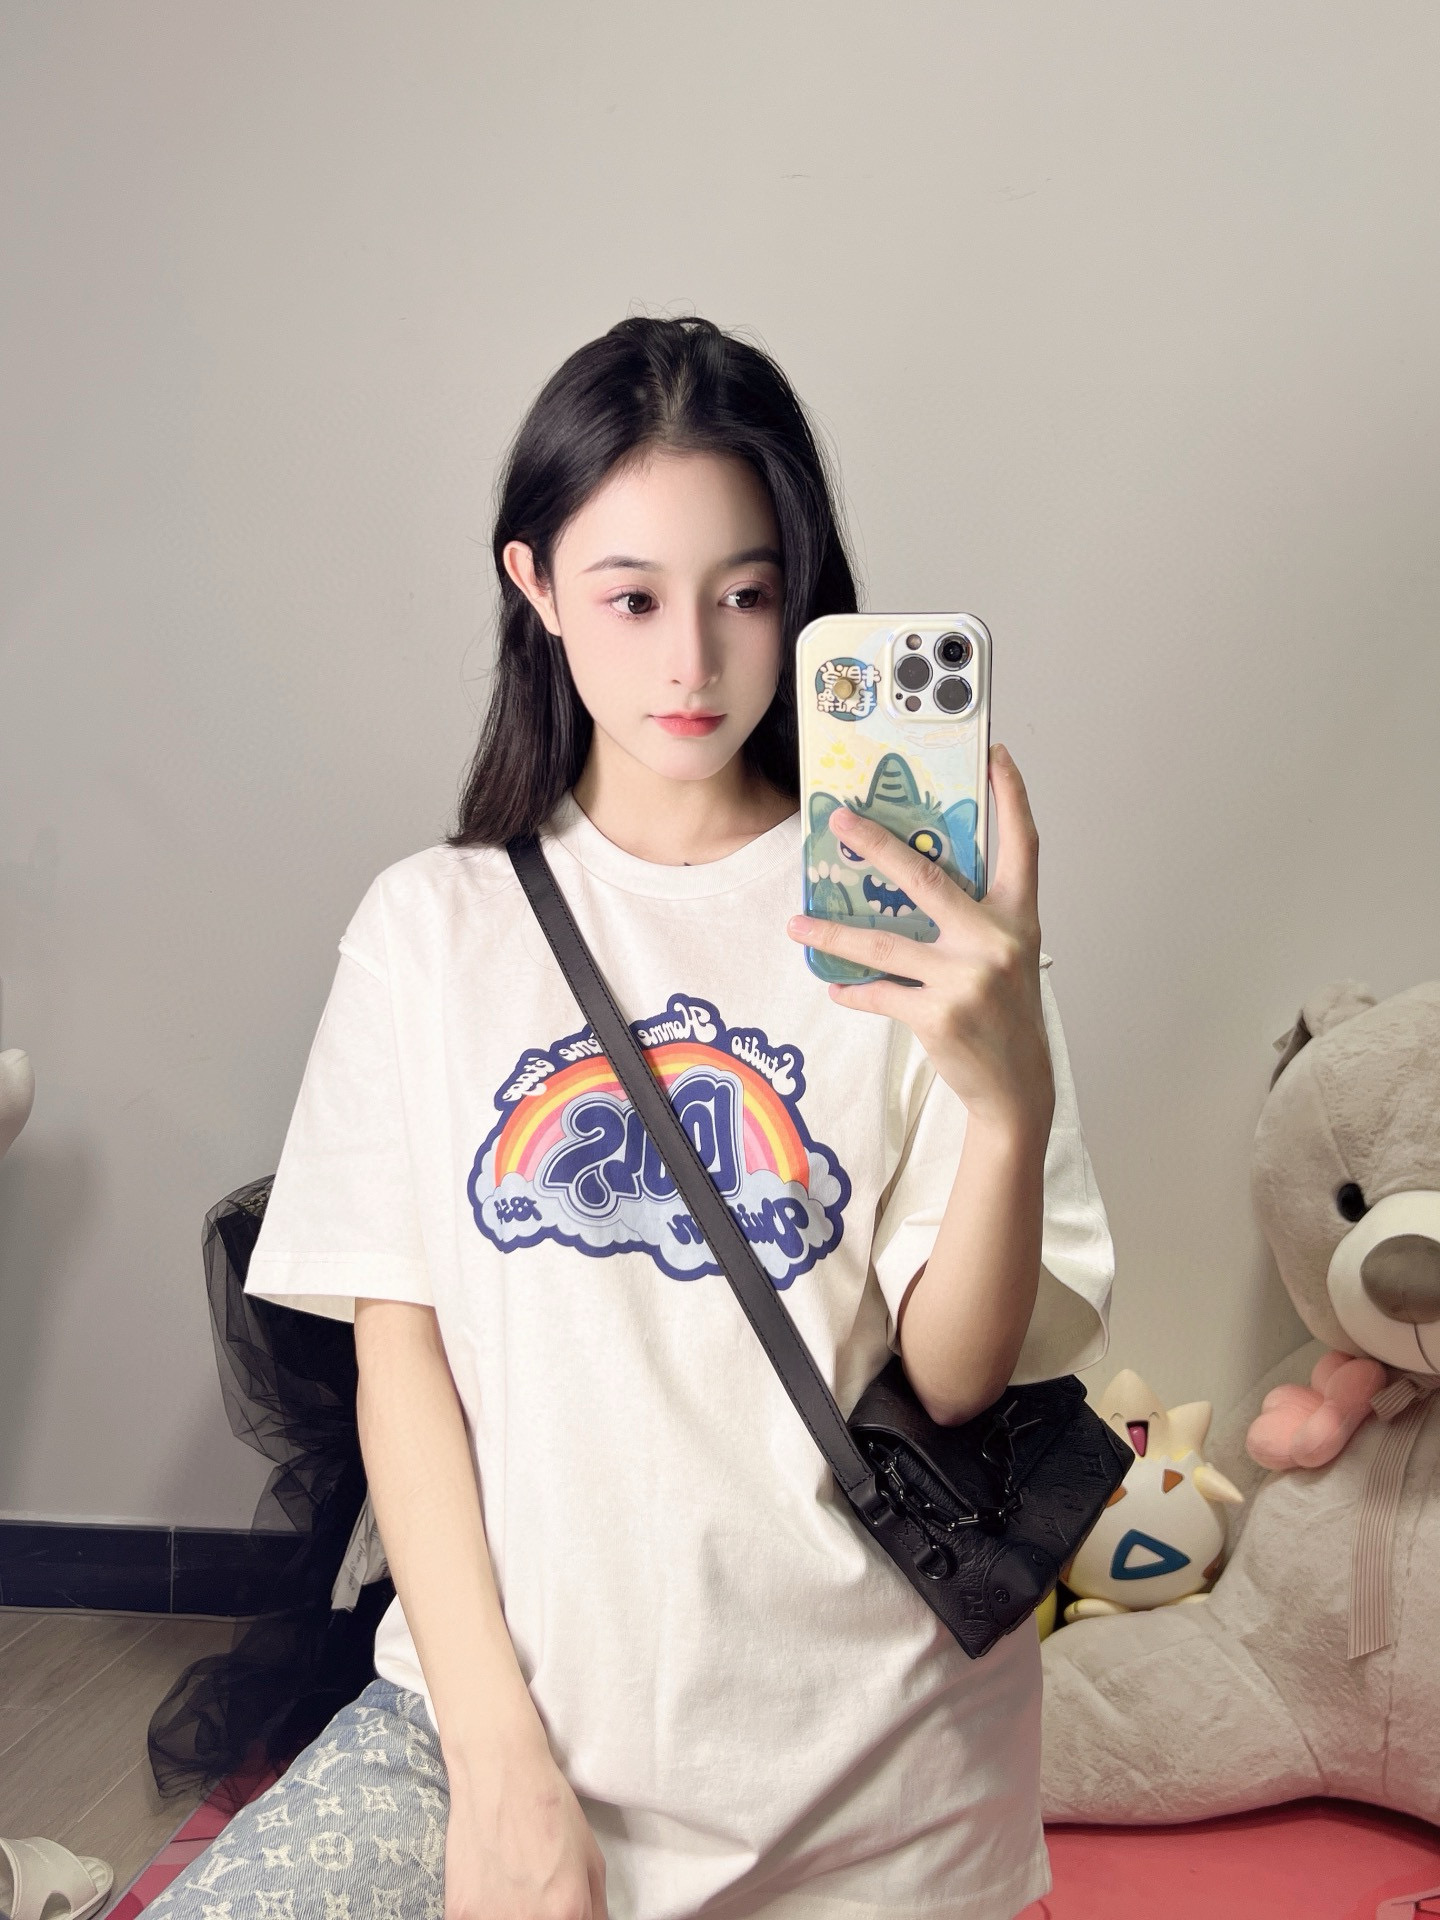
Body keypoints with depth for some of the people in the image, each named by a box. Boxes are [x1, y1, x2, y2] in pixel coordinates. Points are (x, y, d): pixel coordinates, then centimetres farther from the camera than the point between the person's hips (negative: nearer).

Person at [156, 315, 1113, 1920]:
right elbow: (398, 1341, 0)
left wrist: (1010, 1105, -27)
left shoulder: (903, 916, -3)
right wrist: (499, 1753, -9)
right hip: (497, 1698, 1)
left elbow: (951, 1379, -8)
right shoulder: (434, 924, 3)